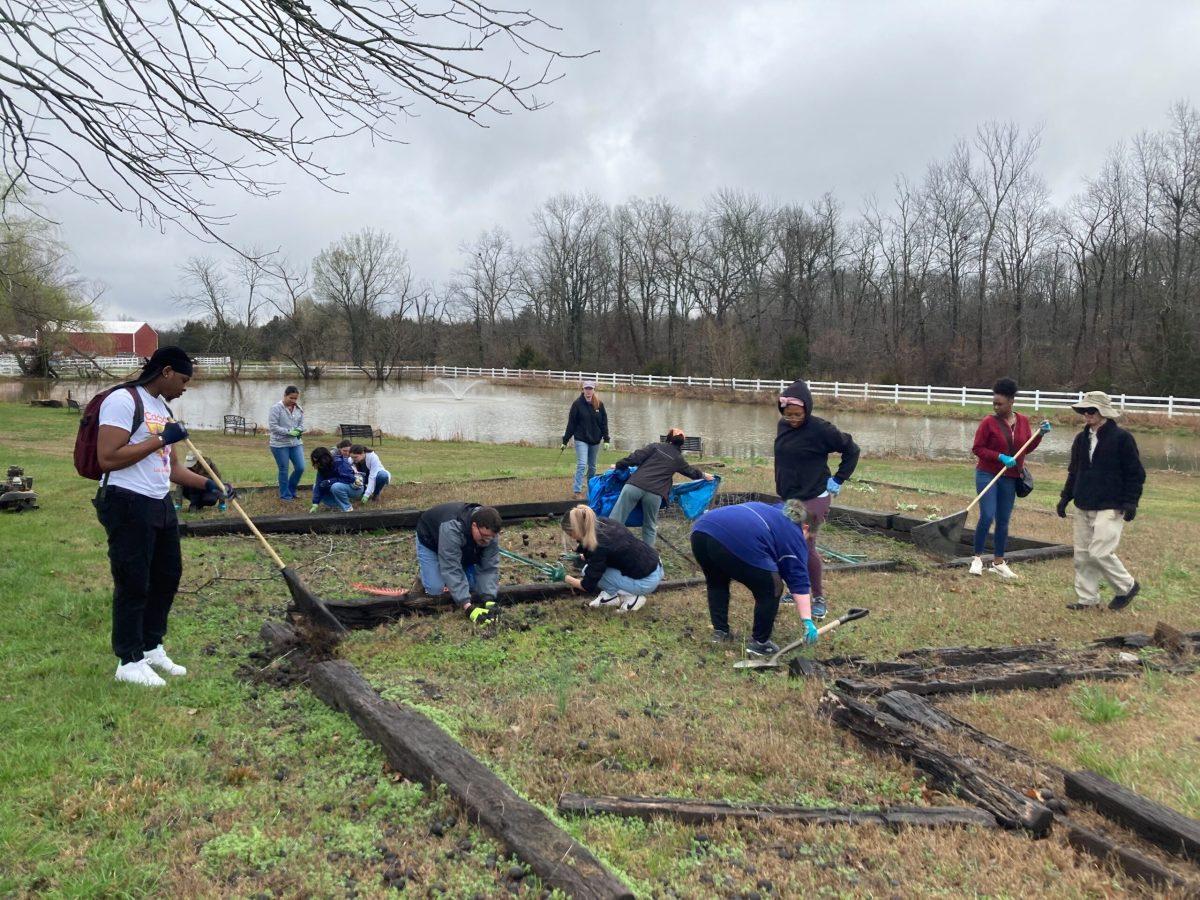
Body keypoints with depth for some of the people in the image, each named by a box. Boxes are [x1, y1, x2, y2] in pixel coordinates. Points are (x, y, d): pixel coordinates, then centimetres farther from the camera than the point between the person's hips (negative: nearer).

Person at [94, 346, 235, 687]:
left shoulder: (163, 409, 15)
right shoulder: (123, 400, -13)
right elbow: (107, 458, -22)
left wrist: (210, 484, 12)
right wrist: (160, 439, -18)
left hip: (161, 505, 9)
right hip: (128, 505, -9)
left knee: (167, 577, 17)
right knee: (134, 584, 0)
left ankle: (152, 648, 32)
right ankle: (129, 660, 14)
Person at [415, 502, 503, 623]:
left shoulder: (489, 531, -28)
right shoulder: (452, 529, -46)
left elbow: (489, 567, -26)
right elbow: (452, 570, -46)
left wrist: (489, 600, -40)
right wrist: (467, 607, -50)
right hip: (430, 541, -4)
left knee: (476, 585, -7)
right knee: (436, 589, -18)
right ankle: (424, 567, 12)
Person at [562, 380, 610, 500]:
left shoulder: (599, 405, 1)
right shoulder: (577, 404, -7)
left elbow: (604, 423, 5)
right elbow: (571, 423, -5)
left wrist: (606, 439, 1)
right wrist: (565, 441, -4)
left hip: (595, 440, 3)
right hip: (581, 440, -3)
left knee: (592, 466, 13)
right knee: (581, 465, -13)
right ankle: (577, 491, -10)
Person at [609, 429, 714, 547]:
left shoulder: (655, 447, 17)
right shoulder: (679, 459, 21)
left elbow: (635, 458, 5)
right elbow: (691, 471, 40)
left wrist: (618, 465, 18)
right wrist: (703, 475, 60)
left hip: (633, 486, 0)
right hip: (654, 494, 0)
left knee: (615, 521, -2)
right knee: (649, 527, 20)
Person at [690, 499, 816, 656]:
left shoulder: (767, 509, 38)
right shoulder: (794, 535, 20)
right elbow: (799, 582, 12)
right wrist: (807, 621, 10)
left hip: (702, 530, 7)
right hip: (737, 543, -7)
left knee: (716, 582, 33)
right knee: (769, 590, 16)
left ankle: (720, 631, 34)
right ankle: (759, 642, 24)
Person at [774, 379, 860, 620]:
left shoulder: (820, 429, -16)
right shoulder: (783, 426, 4)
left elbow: (852, 450, -7)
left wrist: (838, 479, -8)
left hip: (813, 498, -7)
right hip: (788, 498, 7)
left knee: (807, 546, -8)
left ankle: (819, 598, 6)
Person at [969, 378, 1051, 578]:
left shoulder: (1023, 421, 5)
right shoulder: (989, 422, -9)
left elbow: (1027, 449, 12)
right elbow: (977, 448, -9)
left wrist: (1040, 434, -3)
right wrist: (1000, 457, -19)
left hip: (1010, 478, 4)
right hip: (988, 475, -4)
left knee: (1003, 521, 9)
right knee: (987, 517, -14)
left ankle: (998, 563, 18)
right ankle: (977, 558, 0)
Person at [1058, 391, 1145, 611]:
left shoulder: (1122, 438, -7)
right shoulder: (1081, 438, 12)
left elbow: (1135, 473, -5)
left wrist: (1131, 502, -11)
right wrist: (1065, 497, 15)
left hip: (1110, 508, -7)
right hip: (1083, 508, 7)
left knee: (1100, 552, -12)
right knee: (1082, 555, 7)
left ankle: (1127, 586, 12)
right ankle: (1087, 599, 17)